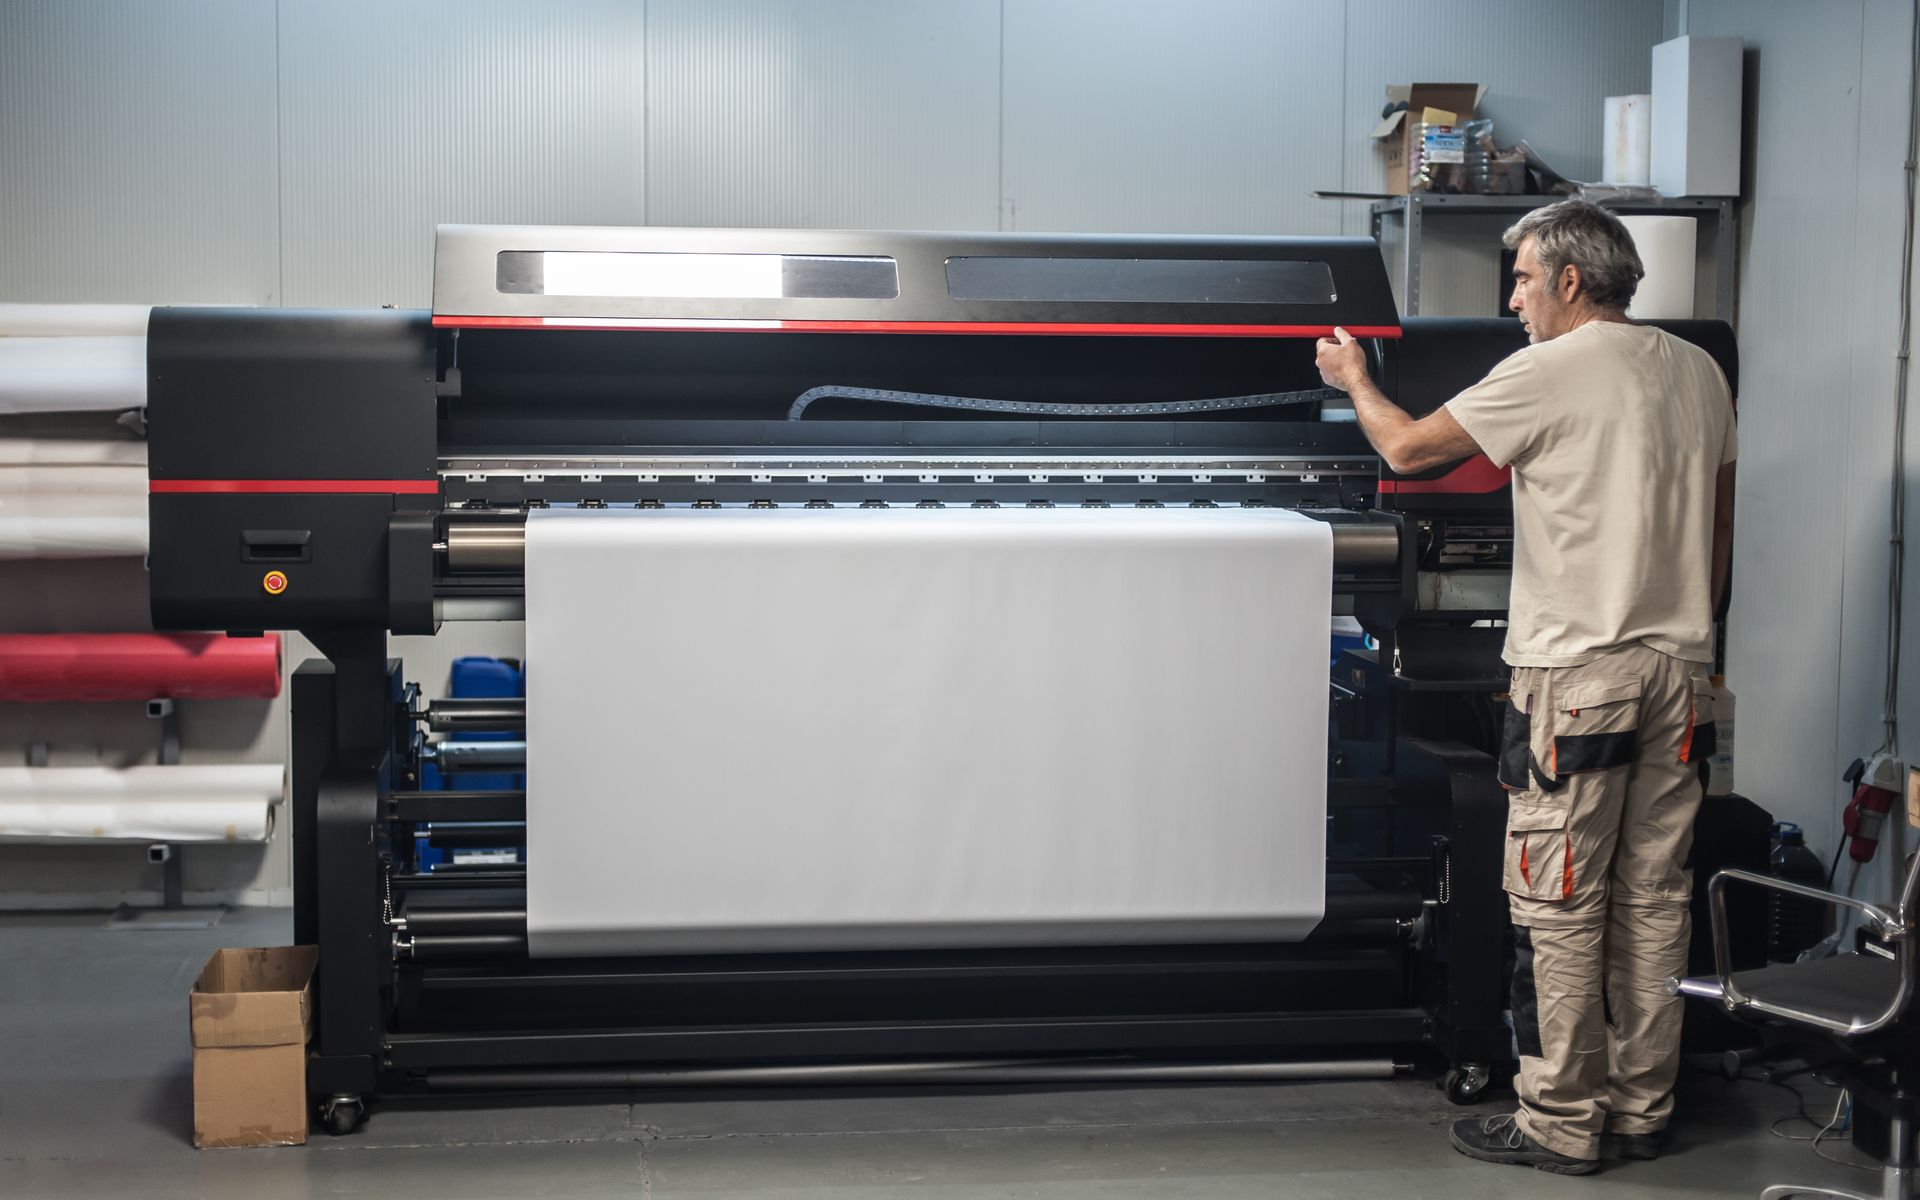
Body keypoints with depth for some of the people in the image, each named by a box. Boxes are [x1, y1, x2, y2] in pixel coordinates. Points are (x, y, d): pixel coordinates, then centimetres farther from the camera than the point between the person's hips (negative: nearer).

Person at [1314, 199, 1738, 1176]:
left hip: (1578, 673, -7)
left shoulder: (1550, 371, -10)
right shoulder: (1699, 372, 12)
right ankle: (1641, 1107, 18)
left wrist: (1354, 381, 14)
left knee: (1558, 906, -1)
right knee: (1654, 896, 11)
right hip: (1678, 670, 7)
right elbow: (1720, 531, 17)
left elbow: (1408, 448, -4)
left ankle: (1560, 1121, 3)